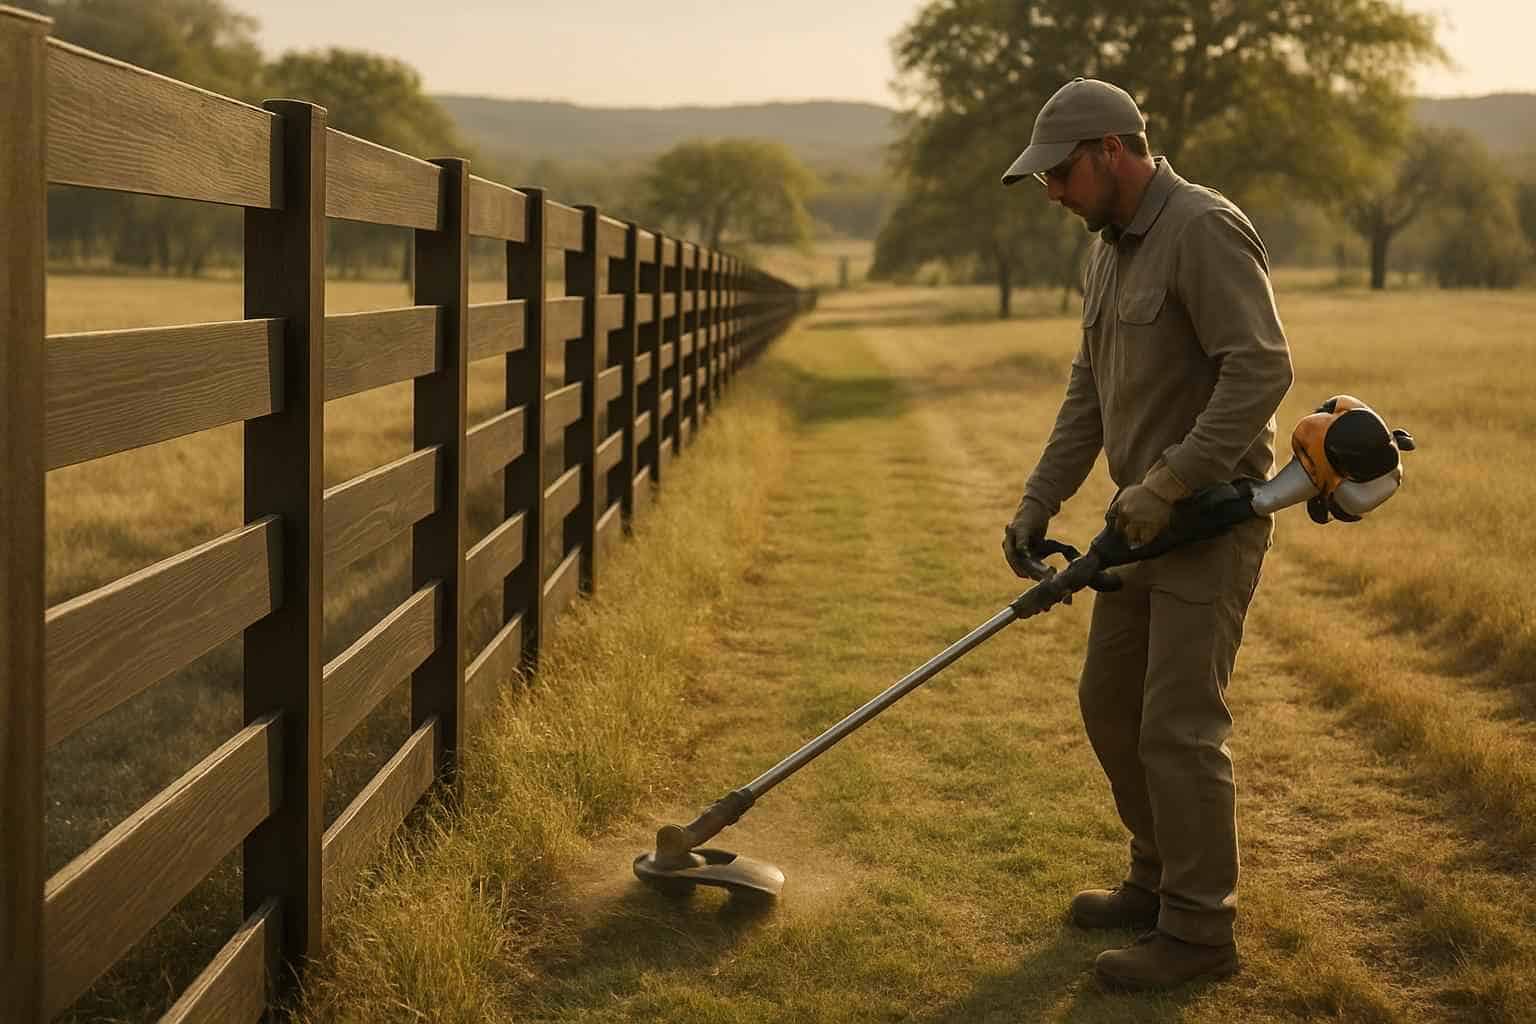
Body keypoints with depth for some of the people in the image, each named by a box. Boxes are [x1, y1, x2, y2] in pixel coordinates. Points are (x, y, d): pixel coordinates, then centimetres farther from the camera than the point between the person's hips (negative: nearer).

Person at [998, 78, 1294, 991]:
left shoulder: (1205, 231, -18)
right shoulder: (1110, 248, 12)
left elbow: (1263, 370, -26)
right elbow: (1090, 393, 16)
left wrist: (1168, 484, -26)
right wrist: (1041, 500, 9)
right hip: (1148, 517, 10)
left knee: (1179, 724, -7)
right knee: (1110, 702, 15)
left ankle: (1199, 931, 6)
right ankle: (1162, 880, 30)